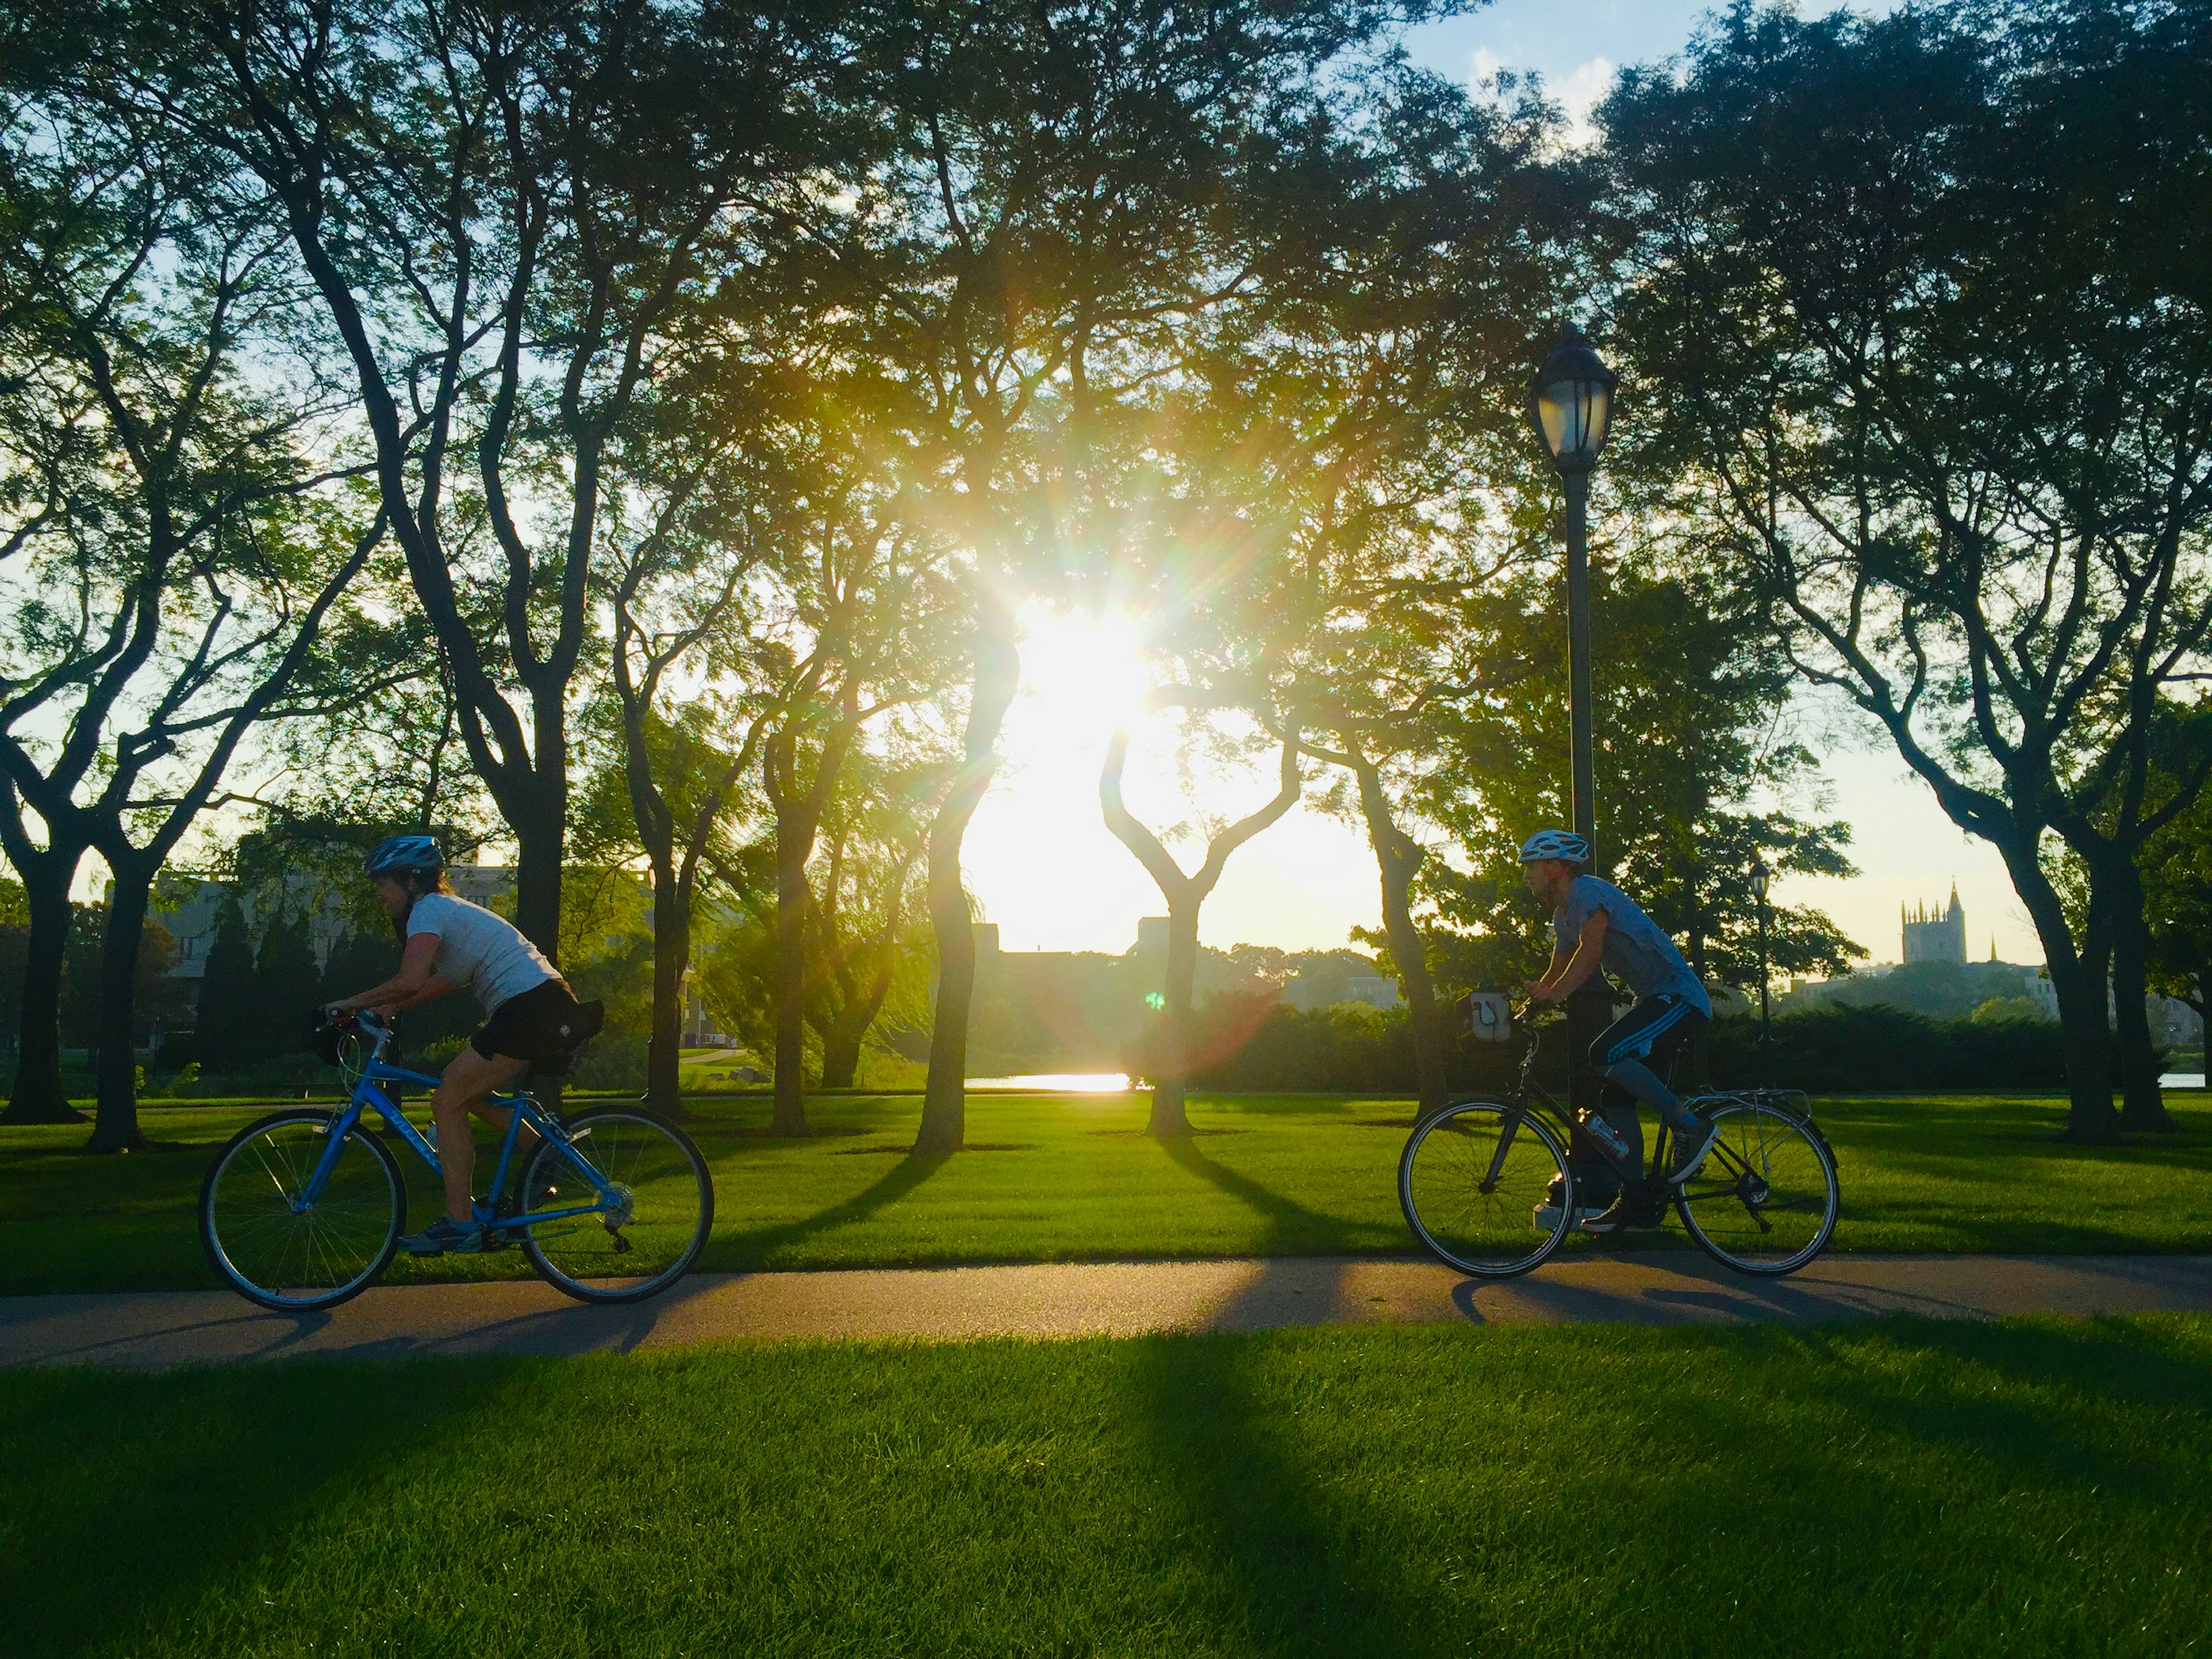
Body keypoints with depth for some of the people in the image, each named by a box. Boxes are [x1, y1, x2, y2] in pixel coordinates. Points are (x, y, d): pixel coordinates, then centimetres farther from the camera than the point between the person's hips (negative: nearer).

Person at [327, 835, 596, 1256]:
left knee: (447, 1101, -3)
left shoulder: (428, 909, -6)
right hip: (551, 1008, 10)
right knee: (468, 1093, 19)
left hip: (530, 1010, -10)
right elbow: (449, 979, 30)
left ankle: (459, 1224, -1)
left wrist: (351, 1004, -6)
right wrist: (391, 1008, 20)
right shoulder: (451, 909, 23)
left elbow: (409, 981, -19)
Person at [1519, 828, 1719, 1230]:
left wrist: (1553, 993, -32)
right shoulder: (1562, 917, 16)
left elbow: (1590, 951, -26)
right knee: (1617, 1097, 4)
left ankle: (1692, 1126, -16)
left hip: (1679, 997, -10)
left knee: (1605, 1054, -27)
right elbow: (1556, 973, 21)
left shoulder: (1588, 891, -14)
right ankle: (1631, 1201, 9)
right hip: (1653, 1000, 10)